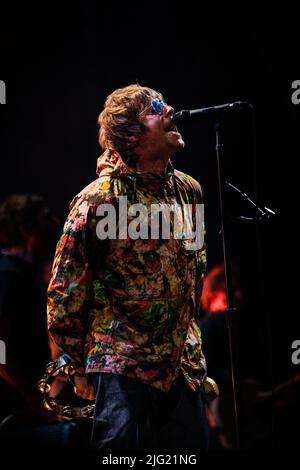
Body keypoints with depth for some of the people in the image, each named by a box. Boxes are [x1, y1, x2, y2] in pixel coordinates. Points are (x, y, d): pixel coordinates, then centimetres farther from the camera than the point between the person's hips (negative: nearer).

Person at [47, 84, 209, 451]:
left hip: (184, 362, 6)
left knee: (192, 447, 7)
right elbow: (65, 290, -6)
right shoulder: (98, 199, -11)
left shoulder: (189, 190, 7)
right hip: (122, 362, -6)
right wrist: (80, 367, -1)